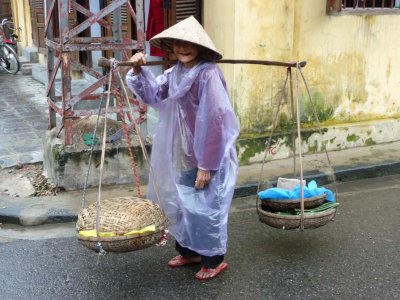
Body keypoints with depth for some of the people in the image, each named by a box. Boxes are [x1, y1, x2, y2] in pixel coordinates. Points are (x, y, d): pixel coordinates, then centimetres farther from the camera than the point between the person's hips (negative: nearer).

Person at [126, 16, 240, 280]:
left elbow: (214, 122, -24)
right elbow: (153, 94, 16)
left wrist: (206, 166, -22)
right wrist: (139, 70, -3)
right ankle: (189, 251, 37)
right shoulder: (177, 72, 4)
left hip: (205, 158, -8)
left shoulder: (208, 74, -22)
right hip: (182, 155, 8)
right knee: (181, 204, 19)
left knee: (205, 207, 4)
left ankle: (214, 259, 22)